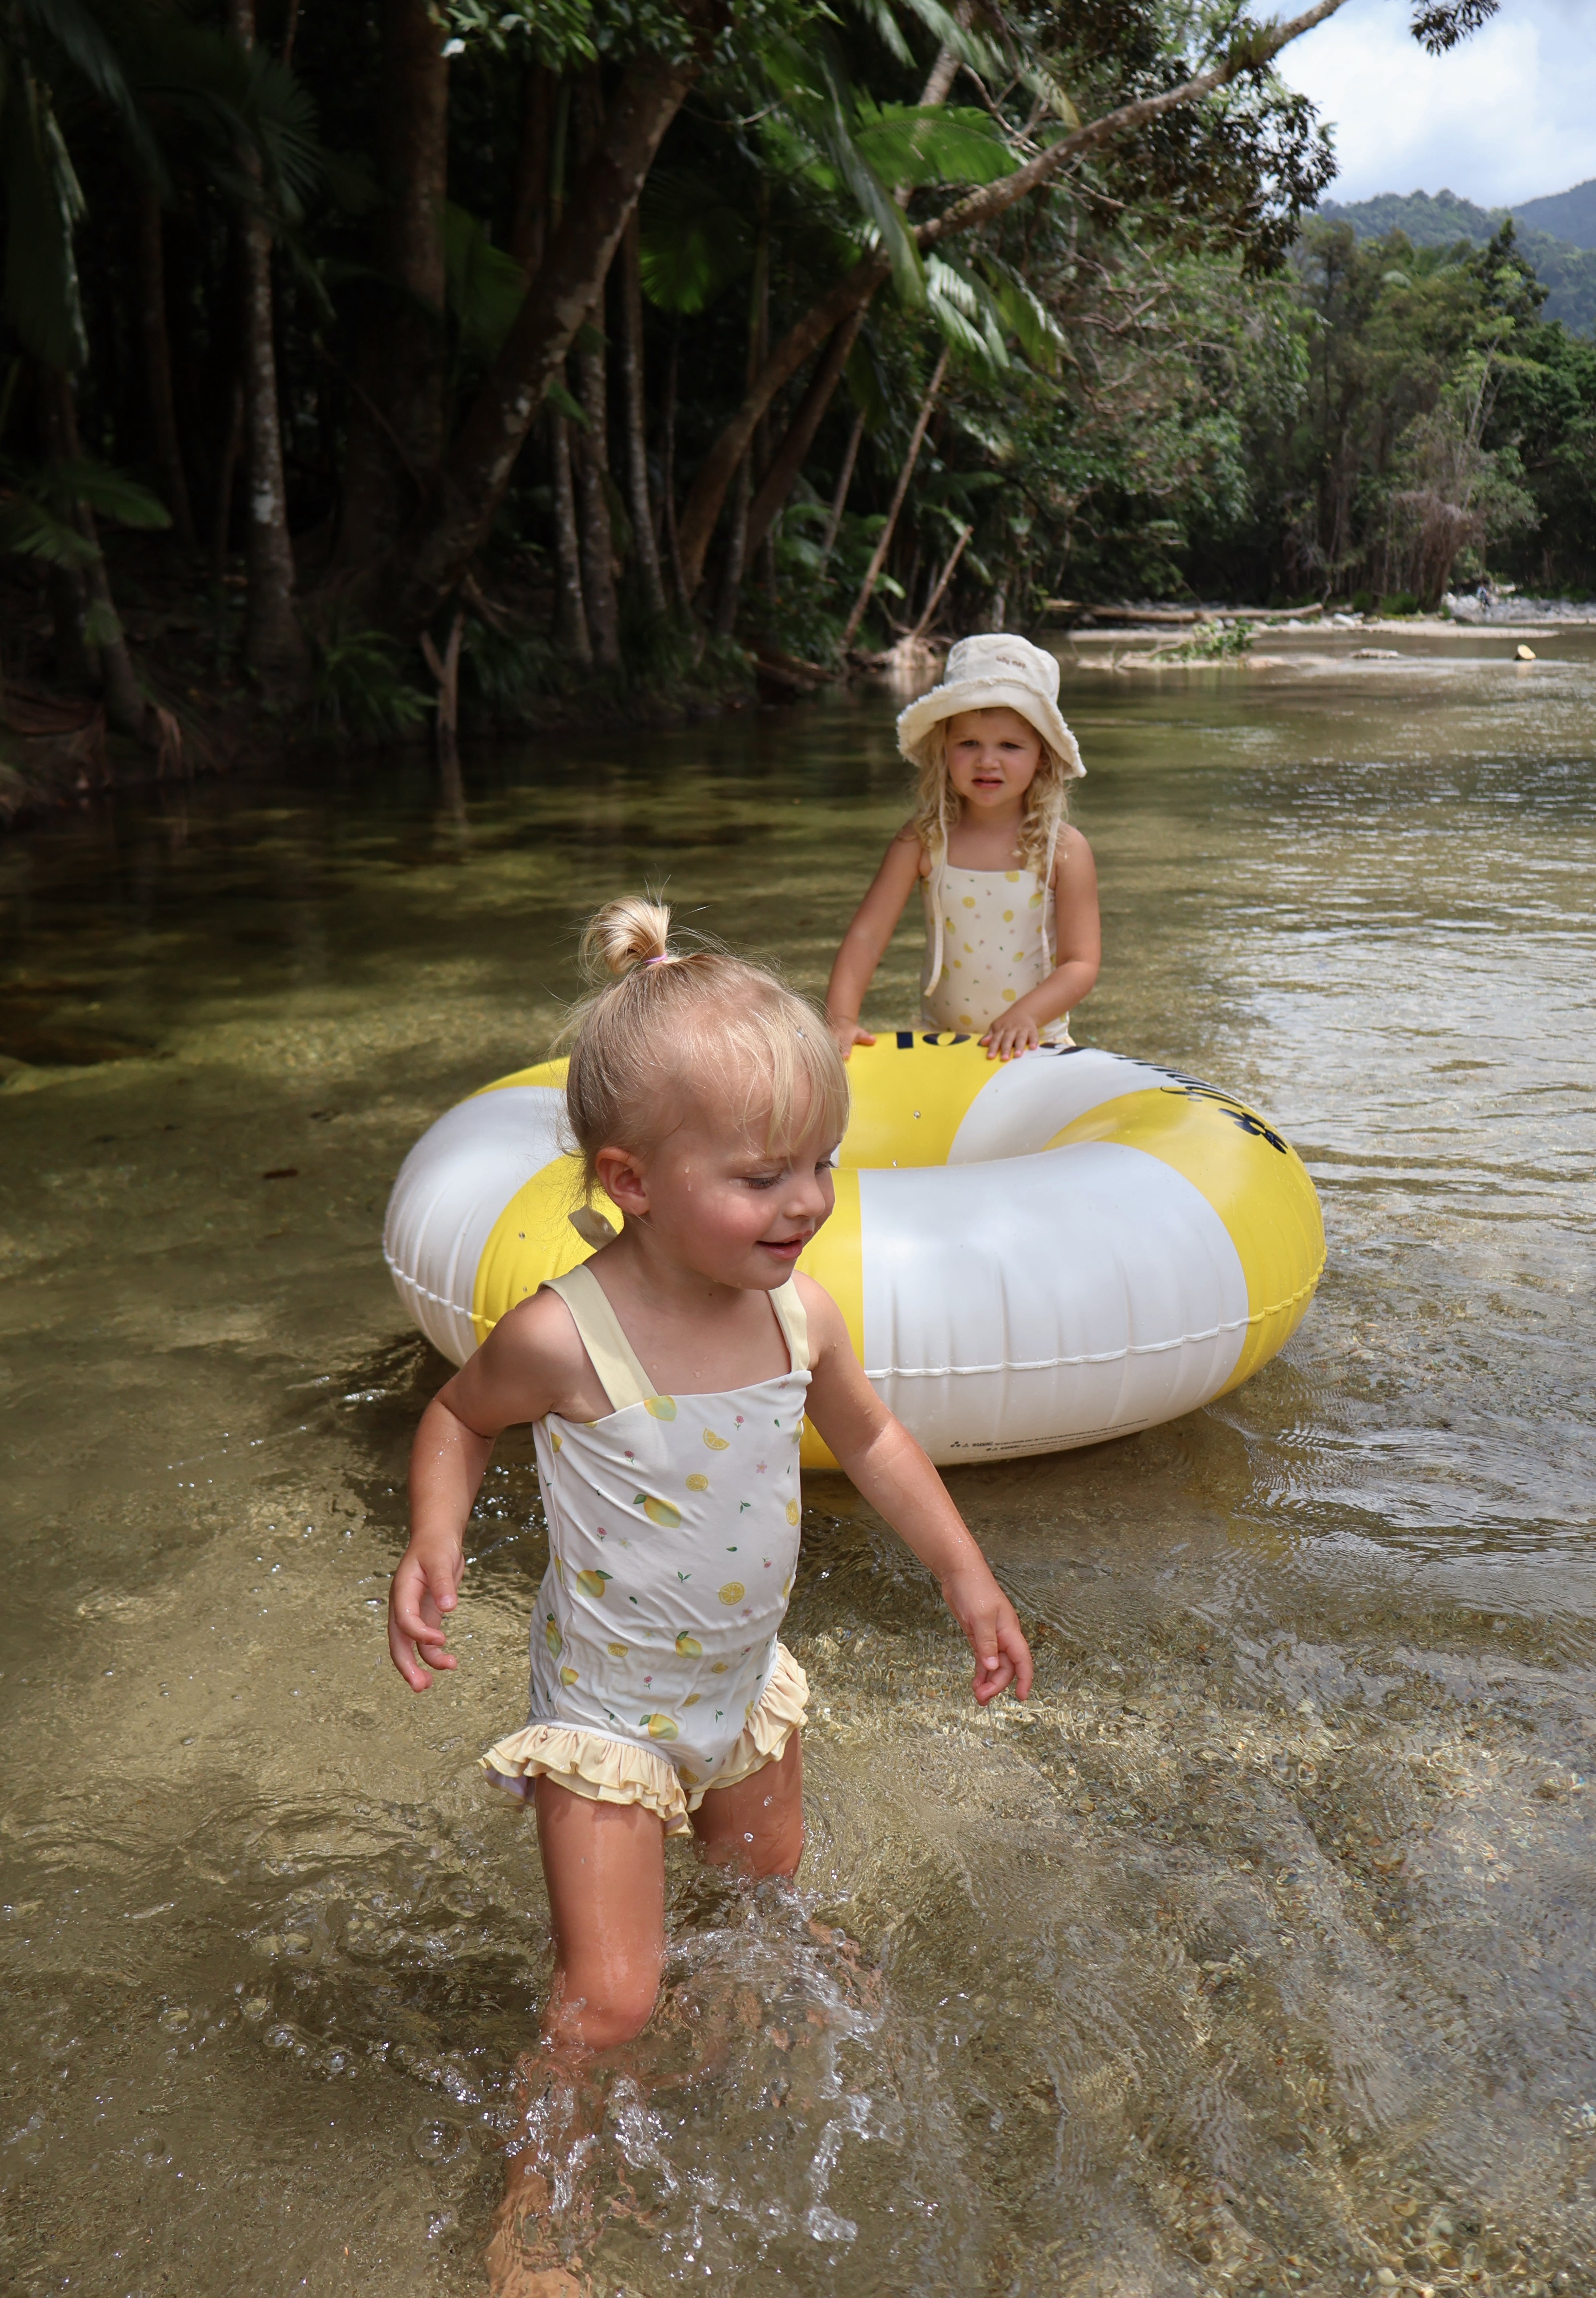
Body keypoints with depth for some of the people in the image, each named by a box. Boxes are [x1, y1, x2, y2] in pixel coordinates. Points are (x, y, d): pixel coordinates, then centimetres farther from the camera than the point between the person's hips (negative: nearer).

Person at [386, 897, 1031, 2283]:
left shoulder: (799, 1312, -15)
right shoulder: (567, 1338, -30)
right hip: (608, 1706, -5)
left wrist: (966, 1574, 4)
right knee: (608, 2000, -5)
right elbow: (462, 1416, -8)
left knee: (773, 1905, 28)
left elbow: (869, 1439, 5)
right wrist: (432, 1546, -23)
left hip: (747, 1684, 6)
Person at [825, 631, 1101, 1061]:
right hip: (938, 1042, 1)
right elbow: (867, 934, -5)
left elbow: (1081, 963, -7)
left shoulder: (1064, 849, -5)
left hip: (1036, 1046, -1)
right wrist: (840, 1018, -19)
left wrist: (1026, 1014, -25)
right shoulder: (924, 840, -2)